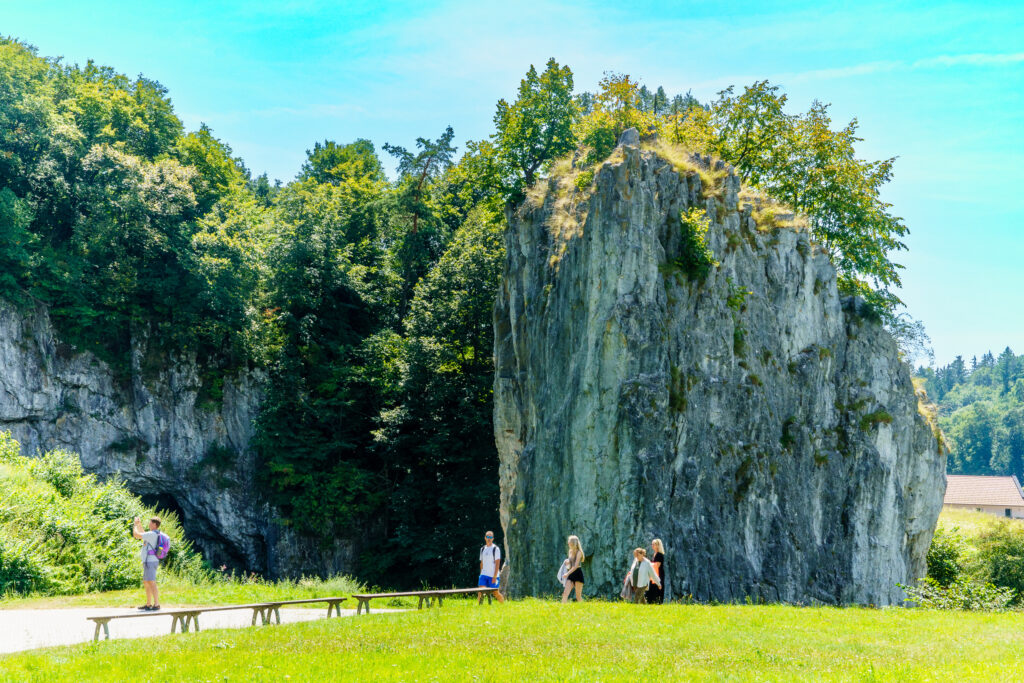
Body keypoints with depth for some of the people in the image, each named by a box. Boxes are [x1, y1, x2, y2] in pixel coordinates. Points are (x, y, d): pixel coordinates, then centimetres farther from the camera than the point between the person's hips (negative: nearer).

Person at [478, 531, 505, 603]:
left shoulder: (496, 549, -5)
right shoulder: (482, 549, 13)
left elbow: (497, 563, -10)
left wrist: (495, 576, -16)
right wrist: (481, 574, 14)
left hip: (493, 576, -4)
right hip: (484, 575, 4)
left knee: (496, 593, 1)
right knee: (480, 592, -10)